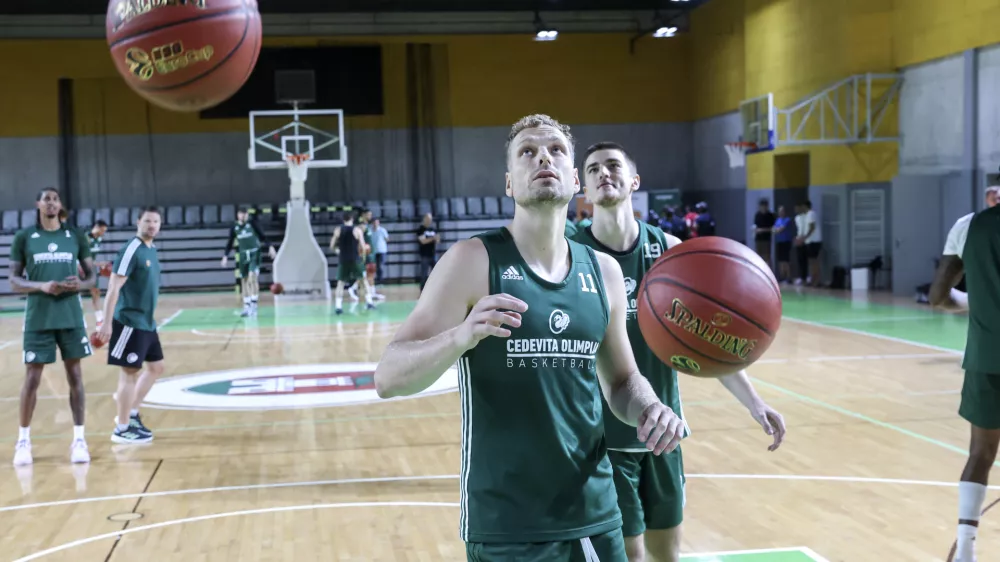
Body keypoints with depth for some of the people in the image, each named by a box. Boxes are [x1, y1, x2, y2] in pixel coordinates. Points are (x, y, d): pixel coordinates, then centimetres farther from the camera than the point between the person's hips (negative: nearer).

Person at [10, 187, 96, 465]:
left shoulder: (75, 236, 5)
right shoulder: (23, 237, 1)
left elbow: (91, 275, 10)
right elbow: (14, 280, 0)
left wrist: (81, 284, -13)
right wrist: (42, 286, -18)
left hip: (71, 317, 2)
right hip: (38, 318, -1)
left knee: (75, 375, 3)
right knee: (32, 378, 2)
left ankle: (79, 439, 10)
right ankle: (23, 440, 15)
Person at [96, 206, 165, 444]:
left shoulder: (151, 250, 12)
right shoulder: (131, 250, -16)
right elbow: (113, 287, -19)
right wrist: (107, 323, -23)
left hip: (147, 322, 9)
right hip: (130, 322, -9)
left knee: (155, 367, 15)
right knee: (130, 371, -5)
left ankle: (132, 413, 26)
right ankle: (122, 428, 3)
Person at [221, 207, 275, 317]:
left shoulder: (252, 224, -3)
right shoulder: (234, 228, 4)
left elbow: (262, 236, 3)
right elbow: (230, 243, 12)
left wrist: (270, 247, -6)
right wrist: (225, 256, 3)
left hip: (254, 254, -4)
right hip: (243, 255, 4)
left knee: (252, 278, -17)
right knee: (245, 280, 7)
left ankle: (253, 305, -15)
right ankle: (246, 307, 16)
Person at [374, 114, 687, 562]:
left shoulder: (603, 271, 4)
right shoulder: (473, 261, -10)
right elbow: (388, 379, -14)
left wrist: (648, 408, -7)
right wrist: (461, 336, -33)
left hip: (594, 515, 5)